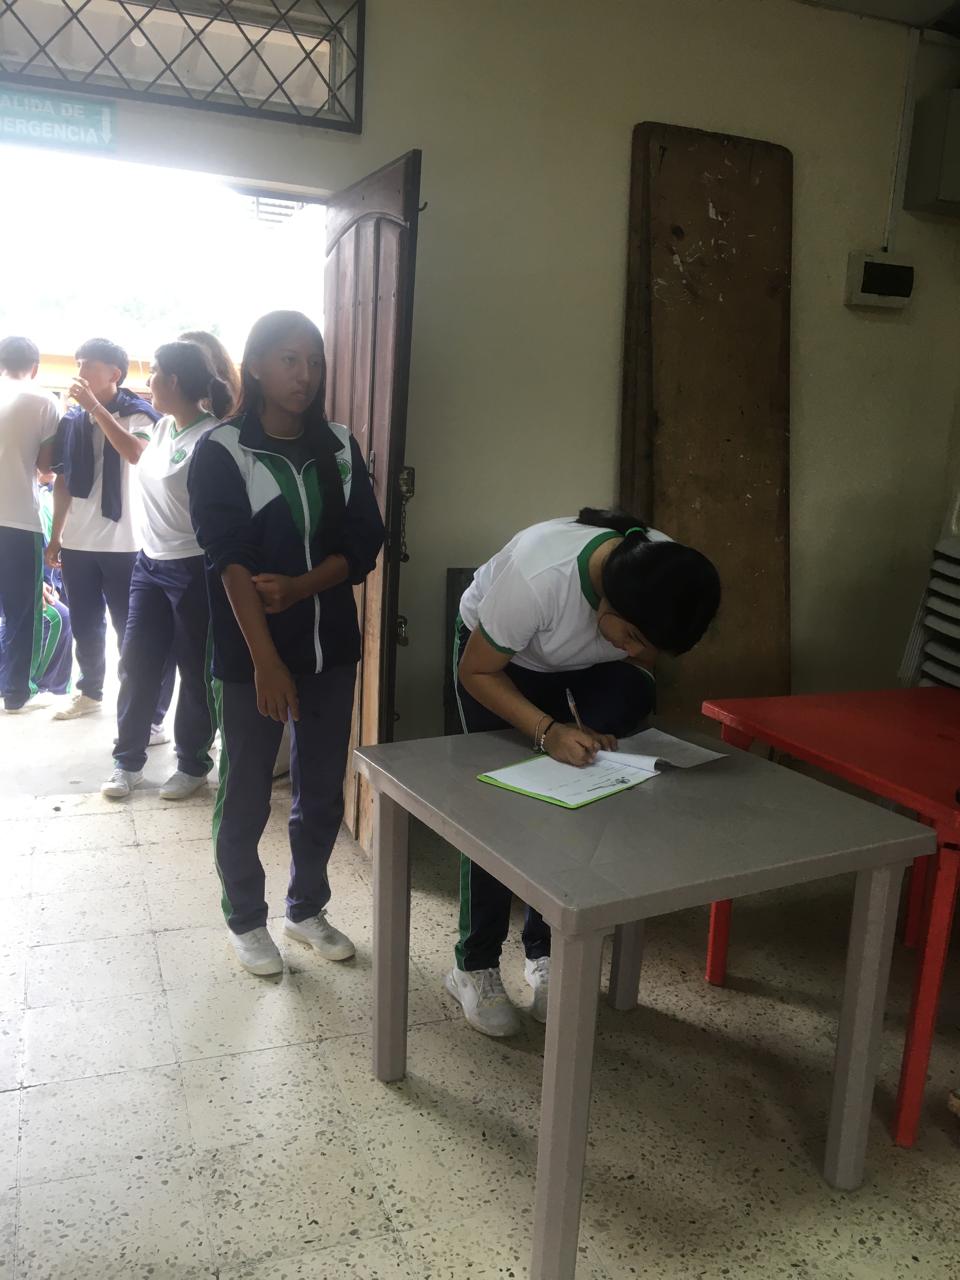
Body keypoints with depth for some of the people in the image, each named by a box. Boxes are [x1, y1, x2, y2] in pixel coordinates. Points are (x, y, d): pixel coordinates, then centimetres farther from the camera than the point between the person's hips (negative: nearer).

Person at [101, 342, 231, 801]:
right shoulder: (164, 427, 7)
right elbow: (138, 455, 29)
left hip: (192, 570, -8)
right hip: (149, 564, 8)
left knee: (195, 673, 6)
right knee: (136, 665, 12)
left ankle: (192, 765, 22)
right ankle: (128, 760, 25)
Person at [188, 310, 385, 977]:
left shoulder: (340, 447, 6)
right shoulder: (222, 451, -6)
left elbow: (364, 544, 0)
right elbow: (232, 561, -15)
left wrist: (298, 587, -17)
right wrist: (266, 661, -21)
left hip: (330, 645, 4)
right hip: (250, 652, -4)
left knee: (323, 791, 13)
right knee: (246, 795, 7)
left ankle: (308, 907, 33)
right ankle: (246, 920, 27)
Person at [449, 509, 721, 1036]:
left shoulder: (666, 579, -29)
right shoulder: (537, 574, -43)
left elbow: (640, 660, -6)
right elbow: (477, 672, -26)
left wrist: (609, 729, -20)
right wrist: (546, 731, -39)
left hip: (585, 665, 4)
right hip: (496, 655, -3)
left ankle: (544, 954, 14)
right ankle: (474, 967, 7)